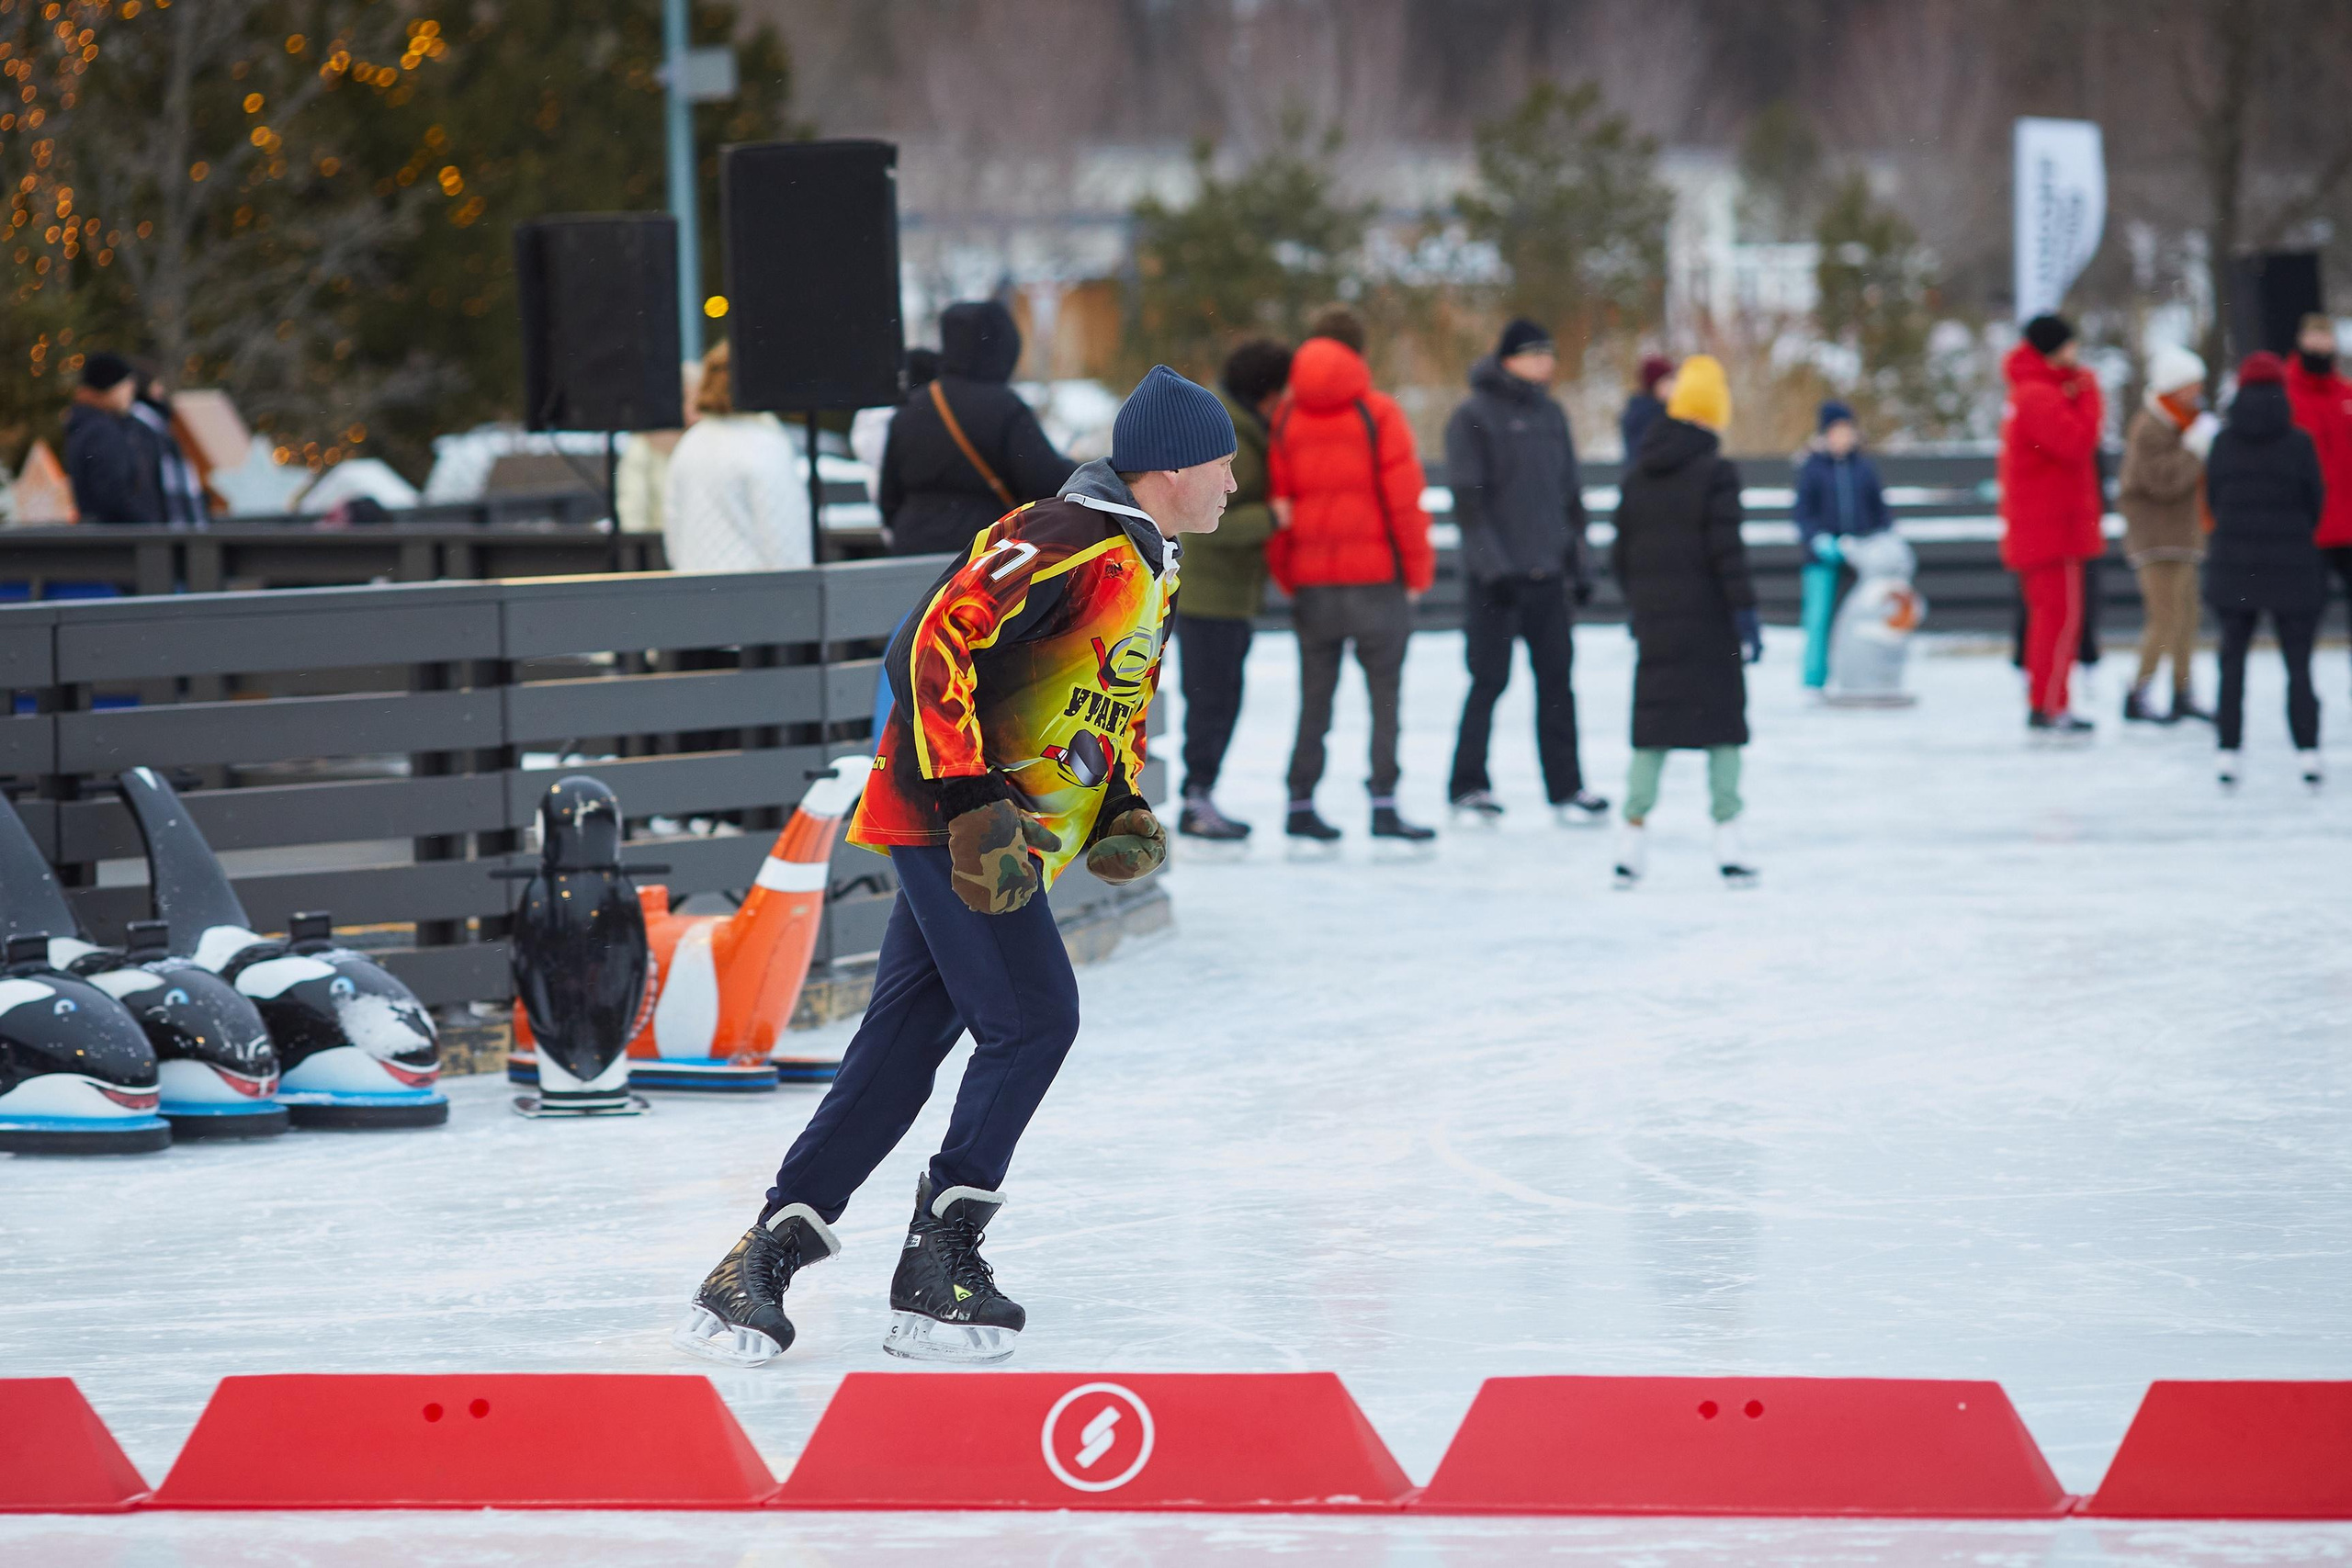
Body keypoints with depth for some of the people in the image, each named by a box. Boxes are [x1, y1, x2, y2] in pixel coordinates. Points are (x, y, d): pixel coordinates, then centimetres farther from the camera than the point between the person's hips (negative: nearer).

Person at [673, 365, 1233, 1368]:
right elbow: (936, 646, -24)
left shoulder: (1147, 569, 16)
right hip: (947, 811, -10)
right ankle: (938, 1265, -4)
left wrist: (1120, 807, 12)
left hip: (1005, 836, 10)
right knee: (1033, 1018, -12)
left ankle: (764, 1261, 8)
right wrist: (970, 798, -27)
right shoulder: (1066, 540, -17)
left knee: (906, 1040, 6)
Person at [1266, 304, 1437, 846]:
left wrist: (1287, 578, 13)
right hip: (1376, 575, -4)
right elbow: (1403, 498, -9)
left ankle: (1301, 803, 11)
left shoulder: (1286, 418, 4)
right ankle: (1384, 805, -6)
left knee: (1314, 696, 12)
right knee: (1385, 694, 1)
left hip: (1311, 579, 4)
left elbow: (1276, 501, 4)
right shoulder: (1378, 414, -7)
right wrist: (1417, 574, 1)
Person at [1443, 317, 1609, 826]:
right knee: (1489, 680, -2)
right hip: (1497, 575, -5)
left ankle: (1566, 787, 8)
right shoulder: (1473, 418, -5)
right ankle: (1469, 787, 7)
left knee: (1556, 679, 4)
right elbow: (1468, 498, -10)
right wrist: (1493, 565, -17)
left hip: (1548, 574, 5)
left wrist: (1578, 564, 14)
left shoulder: (1550, 416, 13)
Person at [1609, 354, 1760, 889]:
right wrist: (1745, 614, -11)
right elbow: (1727, 551, -14)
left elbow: (1621, 552, 12)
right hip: (1707, 620, -5)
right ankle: (1727, 839, -2)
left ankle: (1634, 829, 1)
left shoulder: (1638, 473, 8)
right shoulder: (1716, 472, -10)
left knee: (1652, 724, 8)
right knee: (1722, 722, 2)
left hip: (1654, 620, 5)